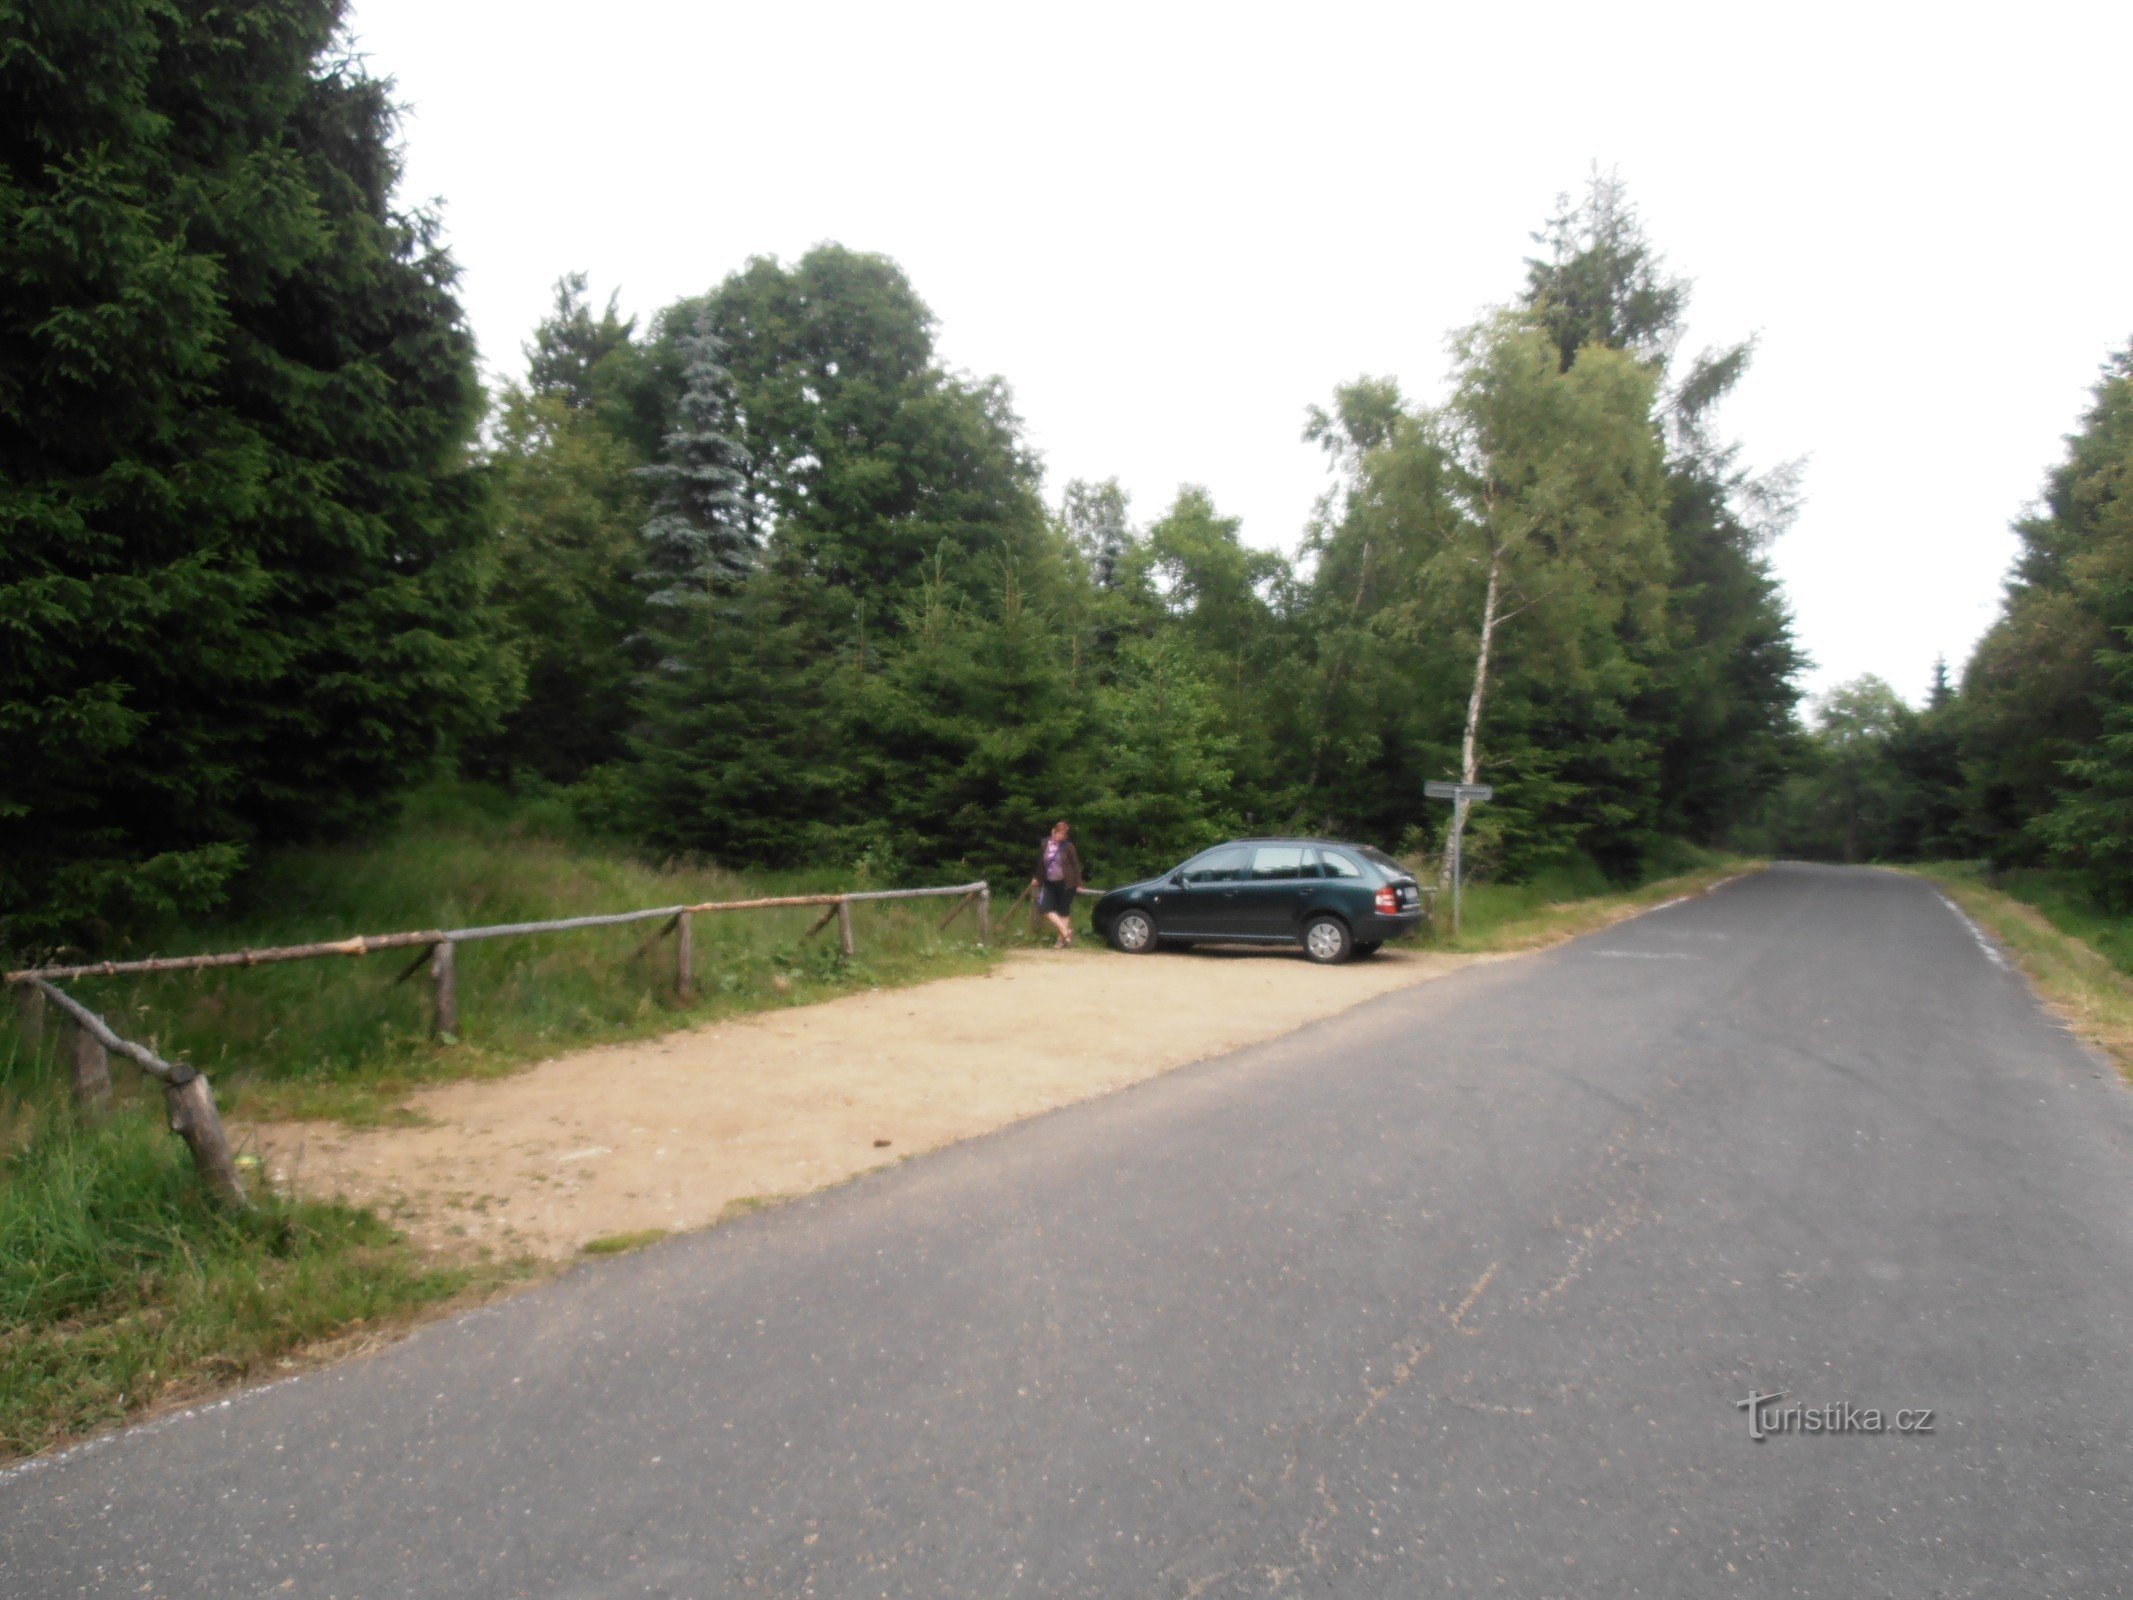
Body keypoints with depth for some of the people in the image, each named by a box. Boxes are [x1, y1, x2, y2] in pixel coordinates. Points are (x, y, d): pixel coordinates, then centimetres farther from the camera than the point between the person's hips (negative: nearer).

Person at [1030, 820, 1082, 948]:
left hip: (1065, 884, -4)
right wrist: (1038, 878, 20)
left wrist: (1078, 883, -8)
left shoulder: (1068, 846, -7)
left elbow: (1076, 865, -5)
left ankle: (1061, 940, 15)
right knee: (1045, 908, -9)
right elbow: (1041, 863, 15)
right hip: (1050, 883, 4)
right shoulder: (1045, 844, 3)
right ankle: (1066, 931, 1)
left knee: (1063, 911, 4)